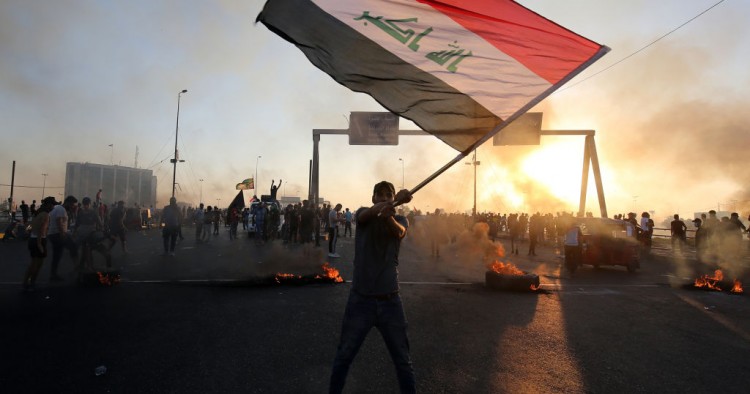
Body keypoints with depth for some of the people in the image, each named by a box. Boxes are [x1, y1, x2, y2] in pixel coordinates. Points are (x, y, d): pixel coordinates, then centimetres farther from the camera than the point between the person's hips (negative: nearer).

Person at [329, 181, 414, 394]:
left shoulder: (400, 219, 3)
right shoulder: (363, 213, 1)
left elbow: (399, 232, -21)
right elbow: (368, 213, -24)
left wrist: (389, 215, -44)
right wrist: (397, 200, -42)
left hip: (389, 299, 1)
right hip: (360, 299, 0)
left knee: (403, 360, 10)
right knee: (343, 356, 11)